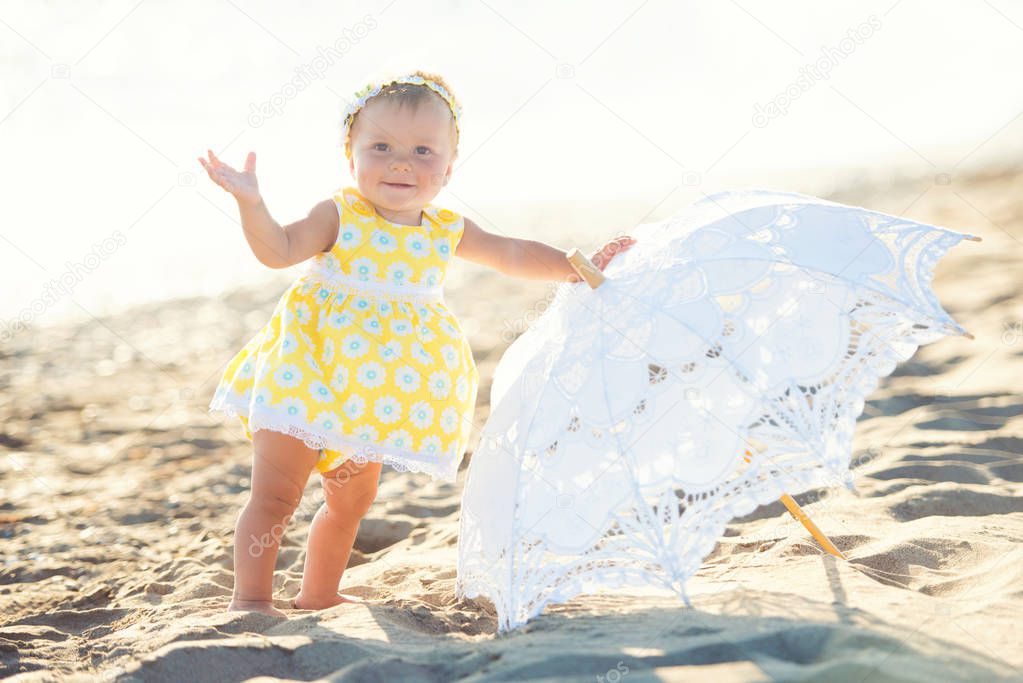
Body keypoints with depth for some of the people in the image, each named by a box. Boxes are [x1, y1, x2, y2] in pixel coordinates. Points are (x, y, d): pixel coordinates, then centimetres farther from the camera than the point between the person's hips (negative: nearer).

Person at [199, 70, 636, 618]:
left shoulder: (446, 231, 1)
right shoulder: (339, 217, -11)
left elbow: (513, 255, 11)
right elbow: (278, 250, -21)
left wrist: (580, 269, 5)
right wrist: (251, 203, -36)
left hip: (376, 398, 6)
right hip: (311, 368, -5)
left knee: (352, 499, 18)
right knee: (275, 495, -7)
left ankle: (318, 596, 34)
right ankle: (250, 599, 5)